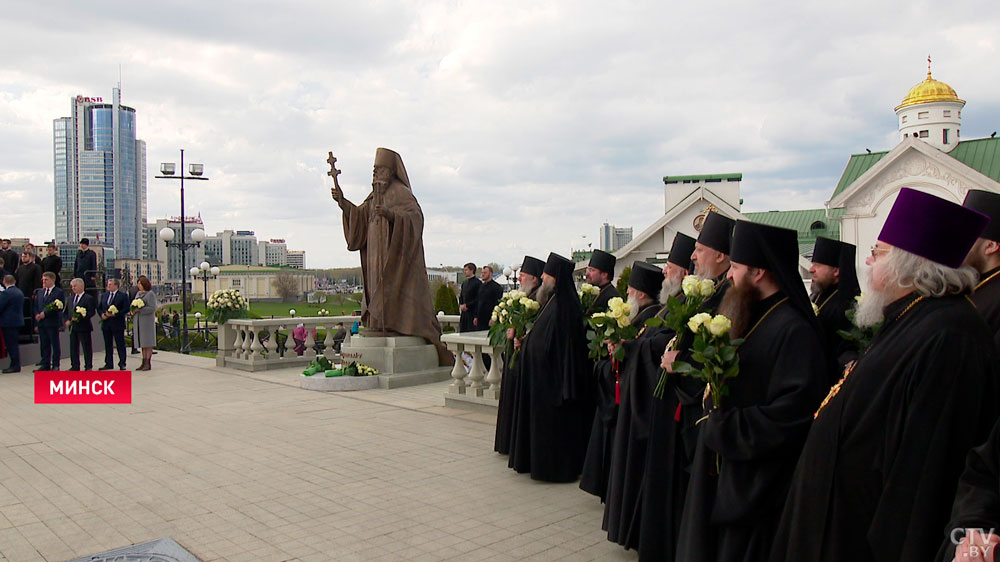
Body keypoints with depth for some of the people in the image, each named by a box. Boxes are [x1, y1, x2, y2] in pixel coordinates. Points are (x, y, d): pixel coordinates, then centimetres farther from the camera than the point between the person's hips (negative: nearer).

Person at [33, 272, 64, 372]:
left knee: (55, 344, -1)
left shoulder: (59, 292, -5)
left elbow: (60, 307, -13)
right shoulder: (40, 292, 17)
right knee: (44, 345, 9)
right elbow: (36, 306, 20)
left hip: (53, 322, -6)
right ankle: (45, 364, 15)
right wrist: (37, 314, 0)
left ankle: (55, 365, 4)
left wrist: (45, 313, -16)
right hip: (41, 323, 6)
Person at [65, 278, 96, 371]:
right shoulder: (71, 299, 15)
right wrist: (66, 320, 1)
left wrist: (80, 318, -22)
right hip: (73, 327, 7)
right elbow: (66, 312, 19)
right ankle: (75, 366, 19)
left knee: (87, 347, -1)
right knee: (73, 347, 10)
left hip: (84, 327, -7)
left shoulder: (89, 298, -6)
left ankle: (88, 366, 6)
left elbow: (91, 312, -13)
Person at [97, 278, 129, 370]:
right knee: (108, 345, 10)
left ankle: (122, 364, 5)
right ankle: (109, 364, 17)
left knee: (120, 345, -1)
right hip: (106, 324, 6)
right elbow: (99, 308, 18)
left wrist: (115, 314, -19)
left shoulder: (123, 295, -4)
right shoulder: (104, 295, 14)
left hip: (117, 324, -6)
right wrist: (102, 314, -2)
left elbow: (126, 309, -10)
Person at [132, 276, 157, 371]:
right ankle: (144, 363, 11)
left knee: (147, 343, -7)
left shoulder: (150, 294, -7)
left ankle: (148, 363, -6)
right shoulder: (138, 294, 17)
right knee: (142, 344, 8)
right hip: (138, 321, 8)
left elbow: (152, 308, -14)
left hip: (147, 321, -8)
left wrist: (139, 310, -19)